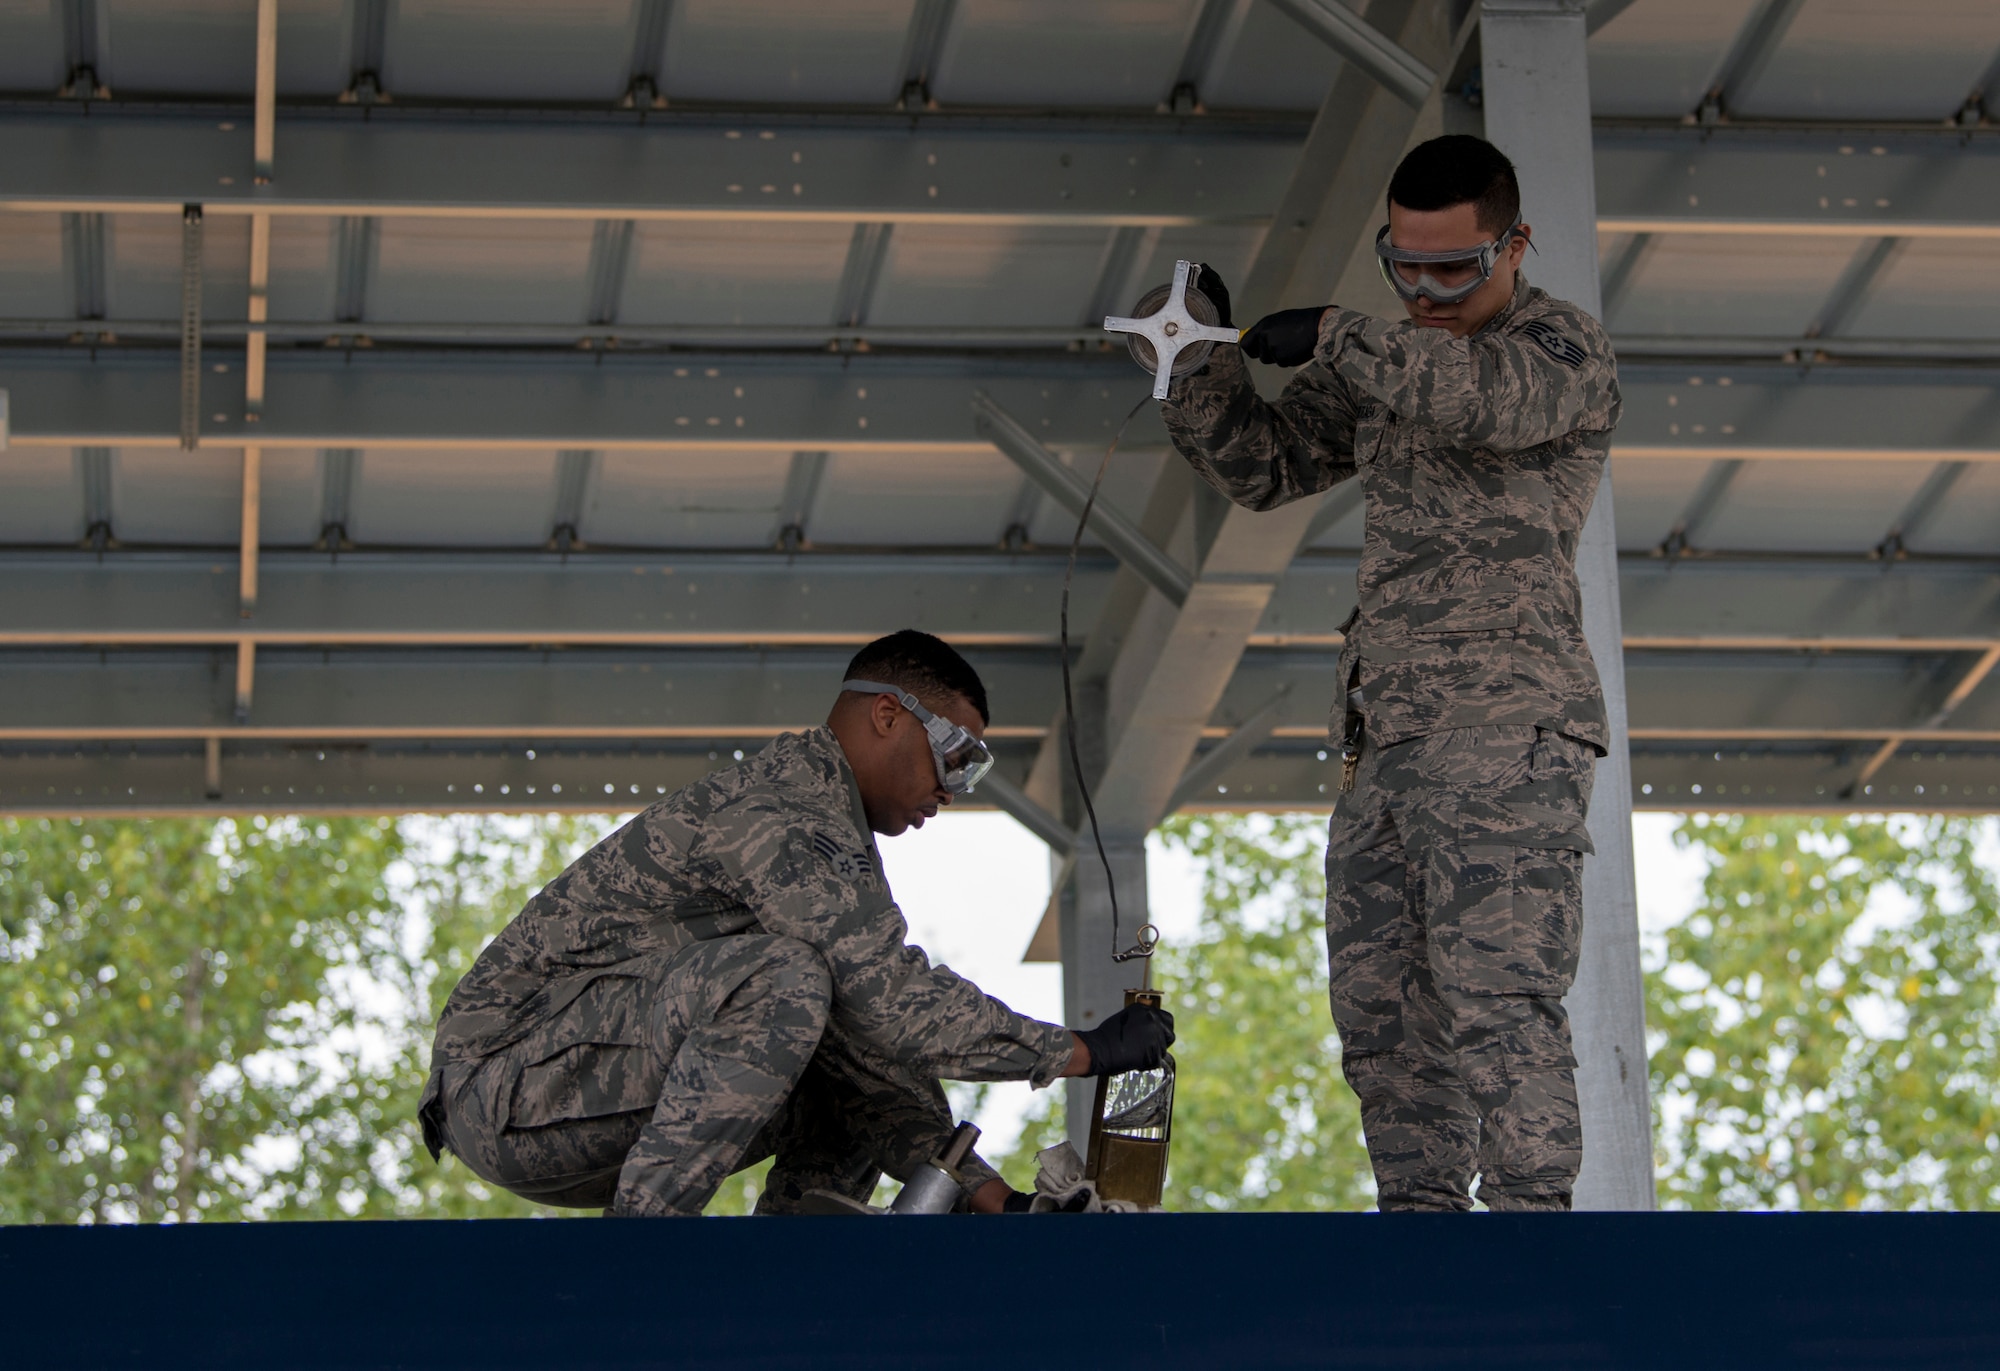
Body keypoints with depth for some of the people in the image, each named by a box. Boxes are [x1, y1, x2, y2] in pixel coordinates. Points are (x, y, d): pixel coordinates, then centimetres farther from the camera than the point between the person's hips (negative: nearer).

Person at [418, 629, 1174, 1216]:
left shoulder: (826, 826, 18)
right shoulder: (784, 814, -16)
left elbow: (874, 1029, 15)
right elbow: (892, 996, -25)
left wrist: (991, 1196, 6)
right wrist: (1084, 1052, -17)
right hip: (511, 1077, -10)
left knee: (863, 1069, 11)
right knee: (779, 980, -29)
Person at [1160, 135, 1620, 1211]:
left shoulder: (1565, 346, 1)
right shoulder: (1389, 366, 22)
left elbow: (1497, 396, -23)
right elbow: (1262, 468, 22)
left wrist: (1334, 339, -18)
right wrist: (1207, 365, 4)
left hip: (1505, 719, -8)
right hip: (1386, 737, 8)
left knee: (1497, 995, -17)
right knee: (1380, 1005, 4)